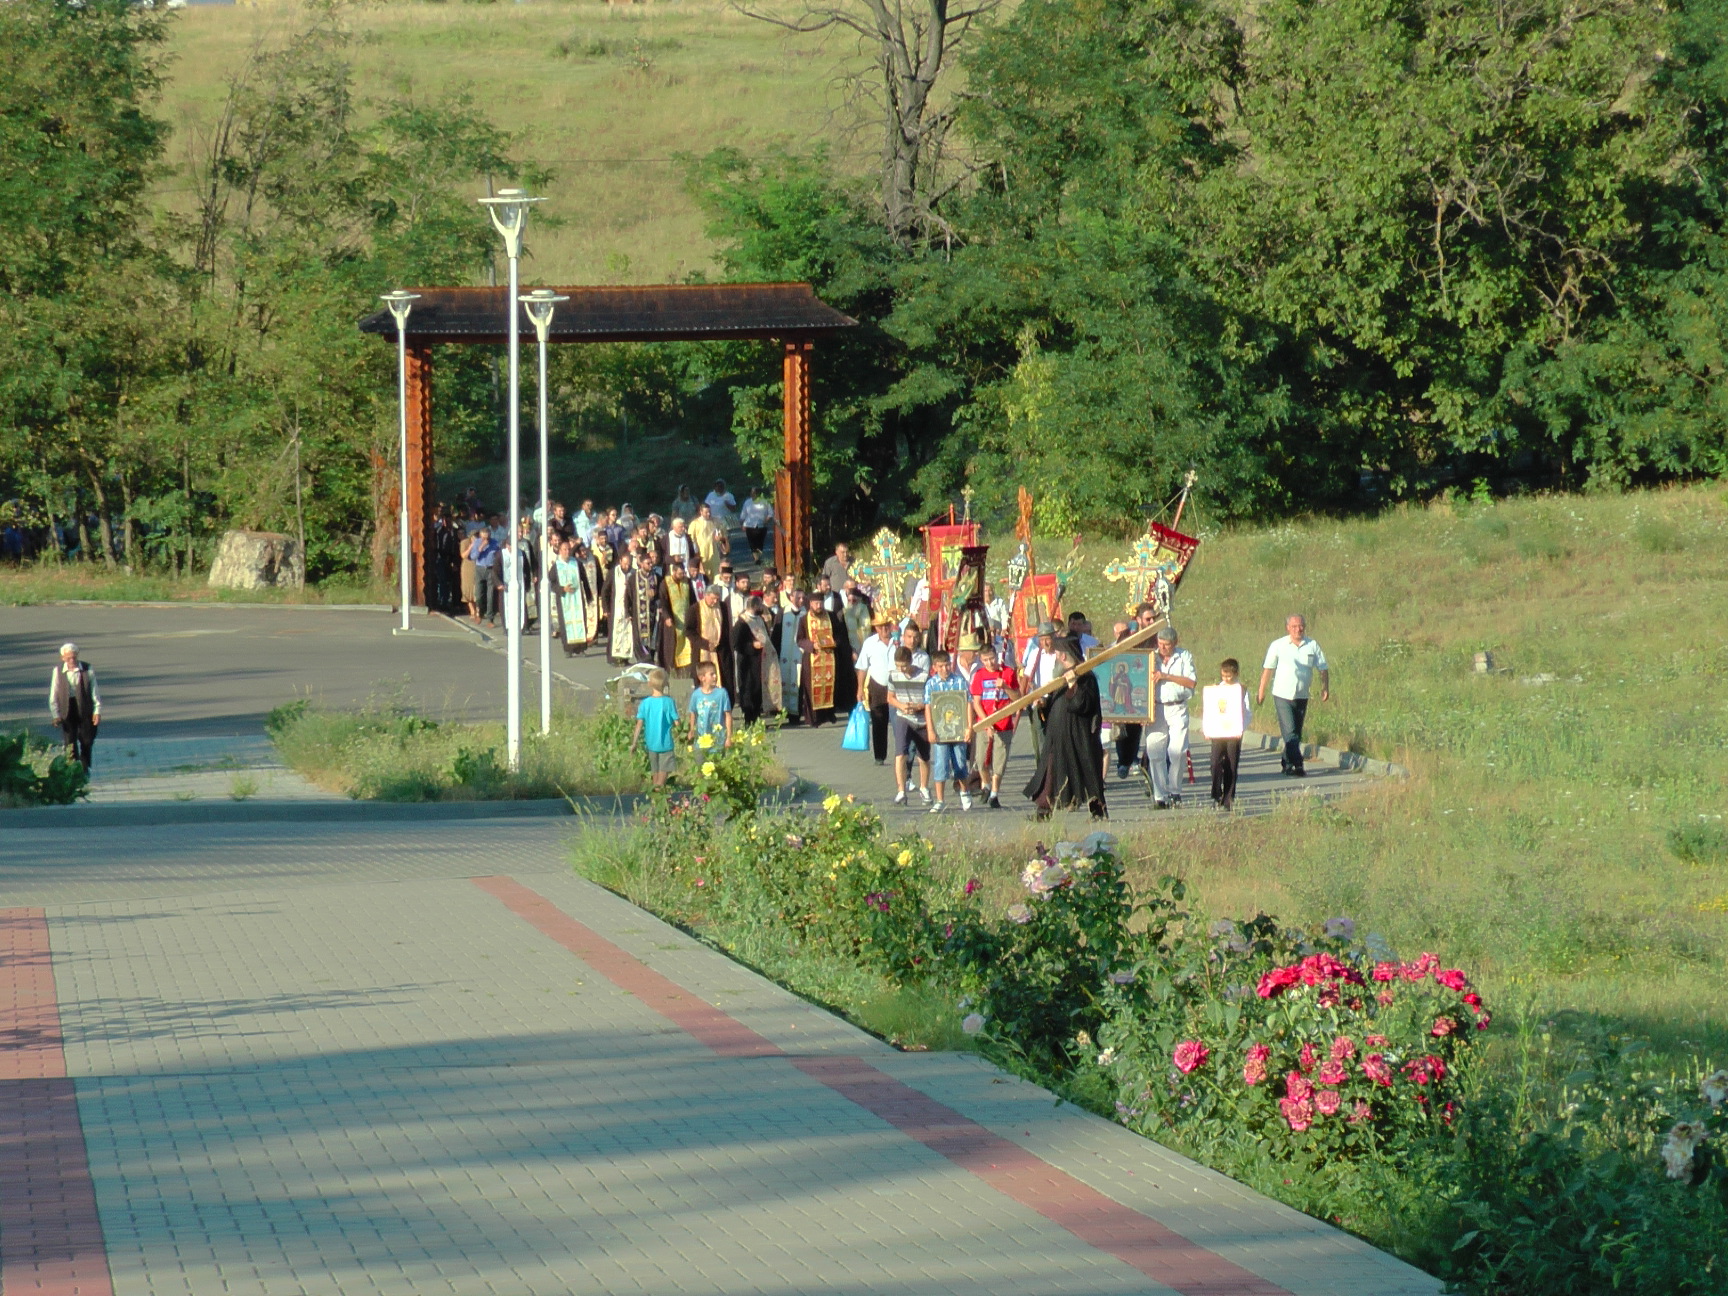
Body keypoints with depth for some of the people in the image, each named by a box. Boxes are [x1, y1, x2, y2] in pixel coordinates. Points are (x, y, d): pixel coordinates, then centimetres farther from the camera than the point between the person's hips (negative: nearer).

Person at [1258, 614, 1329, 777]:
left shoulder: (1312, 646, 3)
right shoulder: (1278, 646, -2)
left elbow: (1323, 669, 9)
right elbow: (1267, 669, 4)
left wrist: (1325, 688, -3)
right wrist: (1261, 691, 3)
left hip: (1302, 696, 3)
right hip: (1282, 695, -3)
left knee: (1296, 732, 9)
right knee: (1289, 731, -13)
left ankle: (1287, 763, 22)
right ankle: (1297, 765, -18)